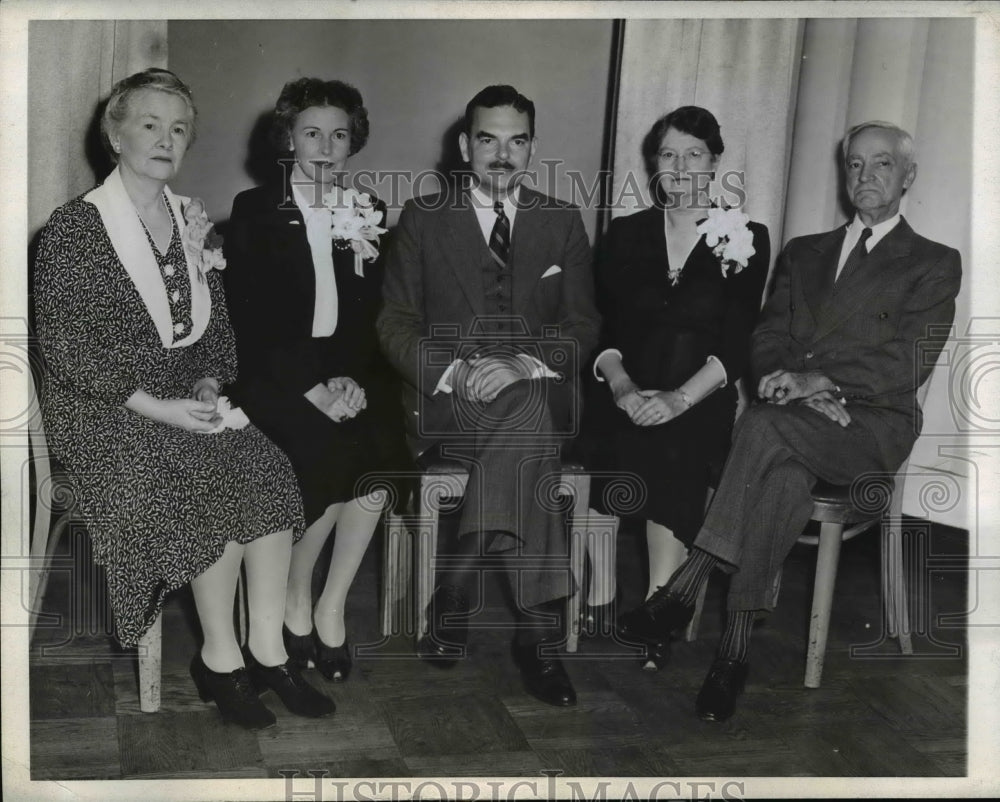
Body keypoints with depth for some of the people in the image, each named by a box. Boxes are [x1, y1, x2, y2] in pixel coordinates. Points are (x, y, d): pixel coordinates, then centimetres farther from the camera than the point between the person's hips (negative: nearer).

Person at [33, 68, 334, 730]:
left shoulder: (193, 222, 14)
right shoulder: (74, 229, -5)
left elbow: (217, 326, 18)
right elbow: (66, 350, -11)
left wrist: (208, 387, -4)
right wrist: (159, 408, -20)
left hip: (188, 396, 5)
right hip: (104, 408, -5)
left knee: (267, 469, -21)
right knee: (212, 482, -27)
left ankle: (267, 646, -13)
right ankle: (222, 659, -12)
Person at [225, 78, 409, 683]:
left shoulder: (368, 213, 14)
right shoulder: (255, 210, 4)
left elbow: (376, 315, 7)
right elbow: (249, 316, -5)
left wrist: (353, 378, -13)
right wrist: (312, 387, -16)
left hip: (351, 371, 3)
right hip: (277, 374, -3)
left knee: (382, 447, -26)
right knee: (335, 449, -29)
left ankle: (332, 607, -10)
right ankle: (296, 599, -5)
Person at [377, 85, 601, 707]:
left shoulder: (563, 223, 15)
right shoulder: (424, 217, 11)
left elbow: (583, 328, 7)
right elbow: (396, 324, 5)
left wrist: (523, 364, -15)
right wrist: (453, 371, -16)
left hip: (537, 393, 2)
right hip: (447, 399, -1)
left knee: (530, 407, -37)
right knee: (532, 431, -35)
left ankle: (457, 589, -32)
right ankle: (539, 630, -32)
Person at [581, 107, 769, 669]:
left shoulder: (747, 238, 8)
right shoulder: (627, 234, 16)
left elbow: (736, 344, -2)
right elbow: (604, 328, 6)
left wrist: (679, 397, -18)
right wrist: (622, 385, -15)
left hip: (700, 401, -1)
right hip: (629, 394, 2)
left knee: (673, 448, -33)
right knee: (598, 435, -30)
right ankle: (600, 600, -24)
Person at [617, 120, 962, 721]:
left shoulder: (934, 264, 10)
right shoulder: (804, 253, 25)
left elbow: (906, 366, -4)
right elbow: (767, 339, 13)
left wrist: (812, 380, -16)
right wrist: (792, 386, -10)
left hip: (872, 426, -3)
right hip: (799, 422, 3)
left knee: (766, 427, -34)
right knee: (784, 478, -34)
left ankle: (690, 581, -33)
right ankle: (738, 638, -33)